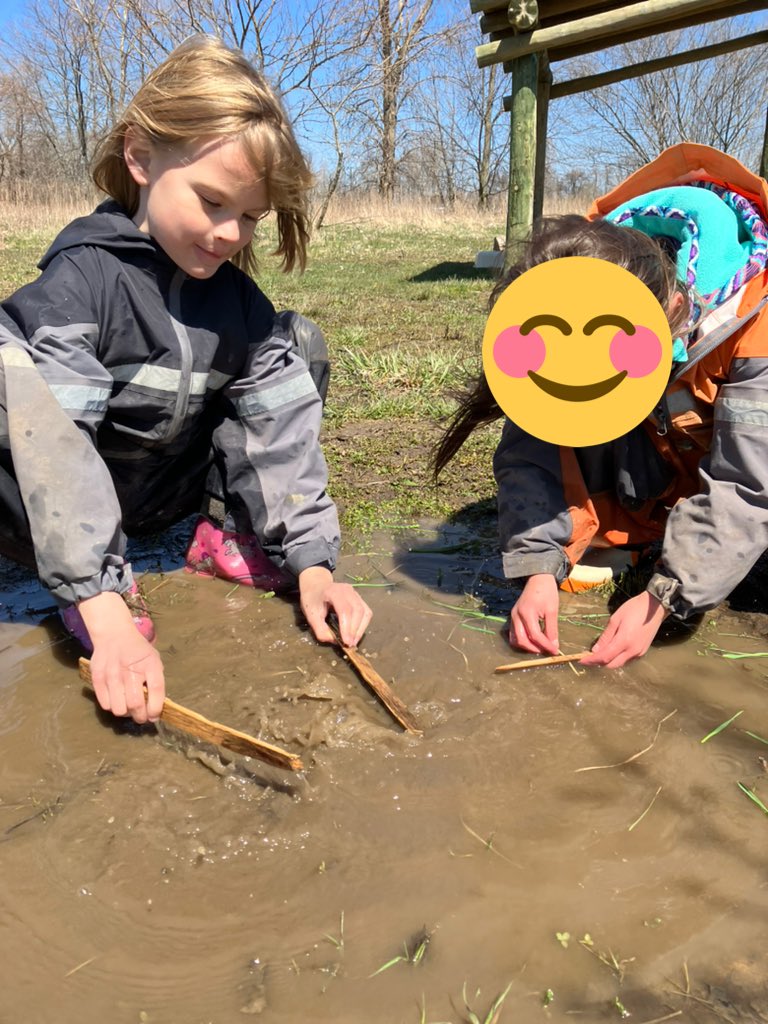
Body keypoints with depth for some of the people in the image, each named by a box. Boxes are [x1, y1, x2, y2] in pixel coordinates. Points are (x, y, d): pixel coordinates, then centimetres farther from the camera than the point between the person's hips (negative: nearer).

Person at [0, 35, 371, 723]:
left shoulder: (239, 298, -5)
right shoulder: (82, 280, -21)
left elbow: (281, 426, -11)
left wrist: (312, 562, -22)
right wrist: (105, 612, -42)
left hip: (174, 493, 5)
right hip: (67, 511, -4)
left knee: (299, 342, -3)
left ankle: (232, 538, -2)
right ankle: (101, 592, -21)